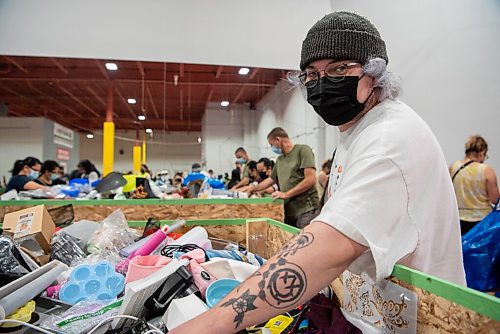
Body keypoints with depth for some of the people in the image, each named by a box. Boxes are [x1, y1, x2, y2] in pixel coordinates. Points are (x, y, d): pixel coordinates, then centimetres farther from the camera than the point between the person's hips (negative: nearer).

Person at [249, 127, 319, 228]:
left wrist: (286, 194, -14)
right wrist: (252, 189, 25)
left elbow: (311, 179, -14)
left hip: (305, 210, -6)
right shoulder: (279, 160, 17)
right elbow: (271, 179, 29)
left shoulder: (303, 150, -5)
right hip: (288, 211, 6)